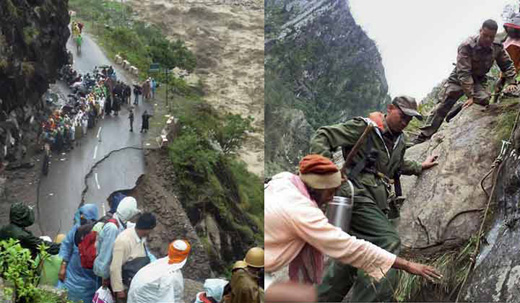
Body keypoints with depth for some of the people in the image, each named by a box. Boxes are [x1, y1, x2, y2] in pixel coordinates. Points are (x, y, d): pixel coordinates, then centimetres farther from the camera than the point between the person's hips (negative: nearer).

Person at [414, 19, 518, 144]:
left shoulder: (497, 48, -13)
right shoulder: (466, 46, -28)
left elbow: (508, 65, 3)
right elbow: (463, 73, -31)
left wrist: (511, 82, -14)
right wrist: (470, 96, -35)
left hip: (478, 80, 4)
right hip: (458, 79, -3)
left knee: (484, 100, -26)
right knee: (443, 106, -10)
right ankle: (423, 137, -6)